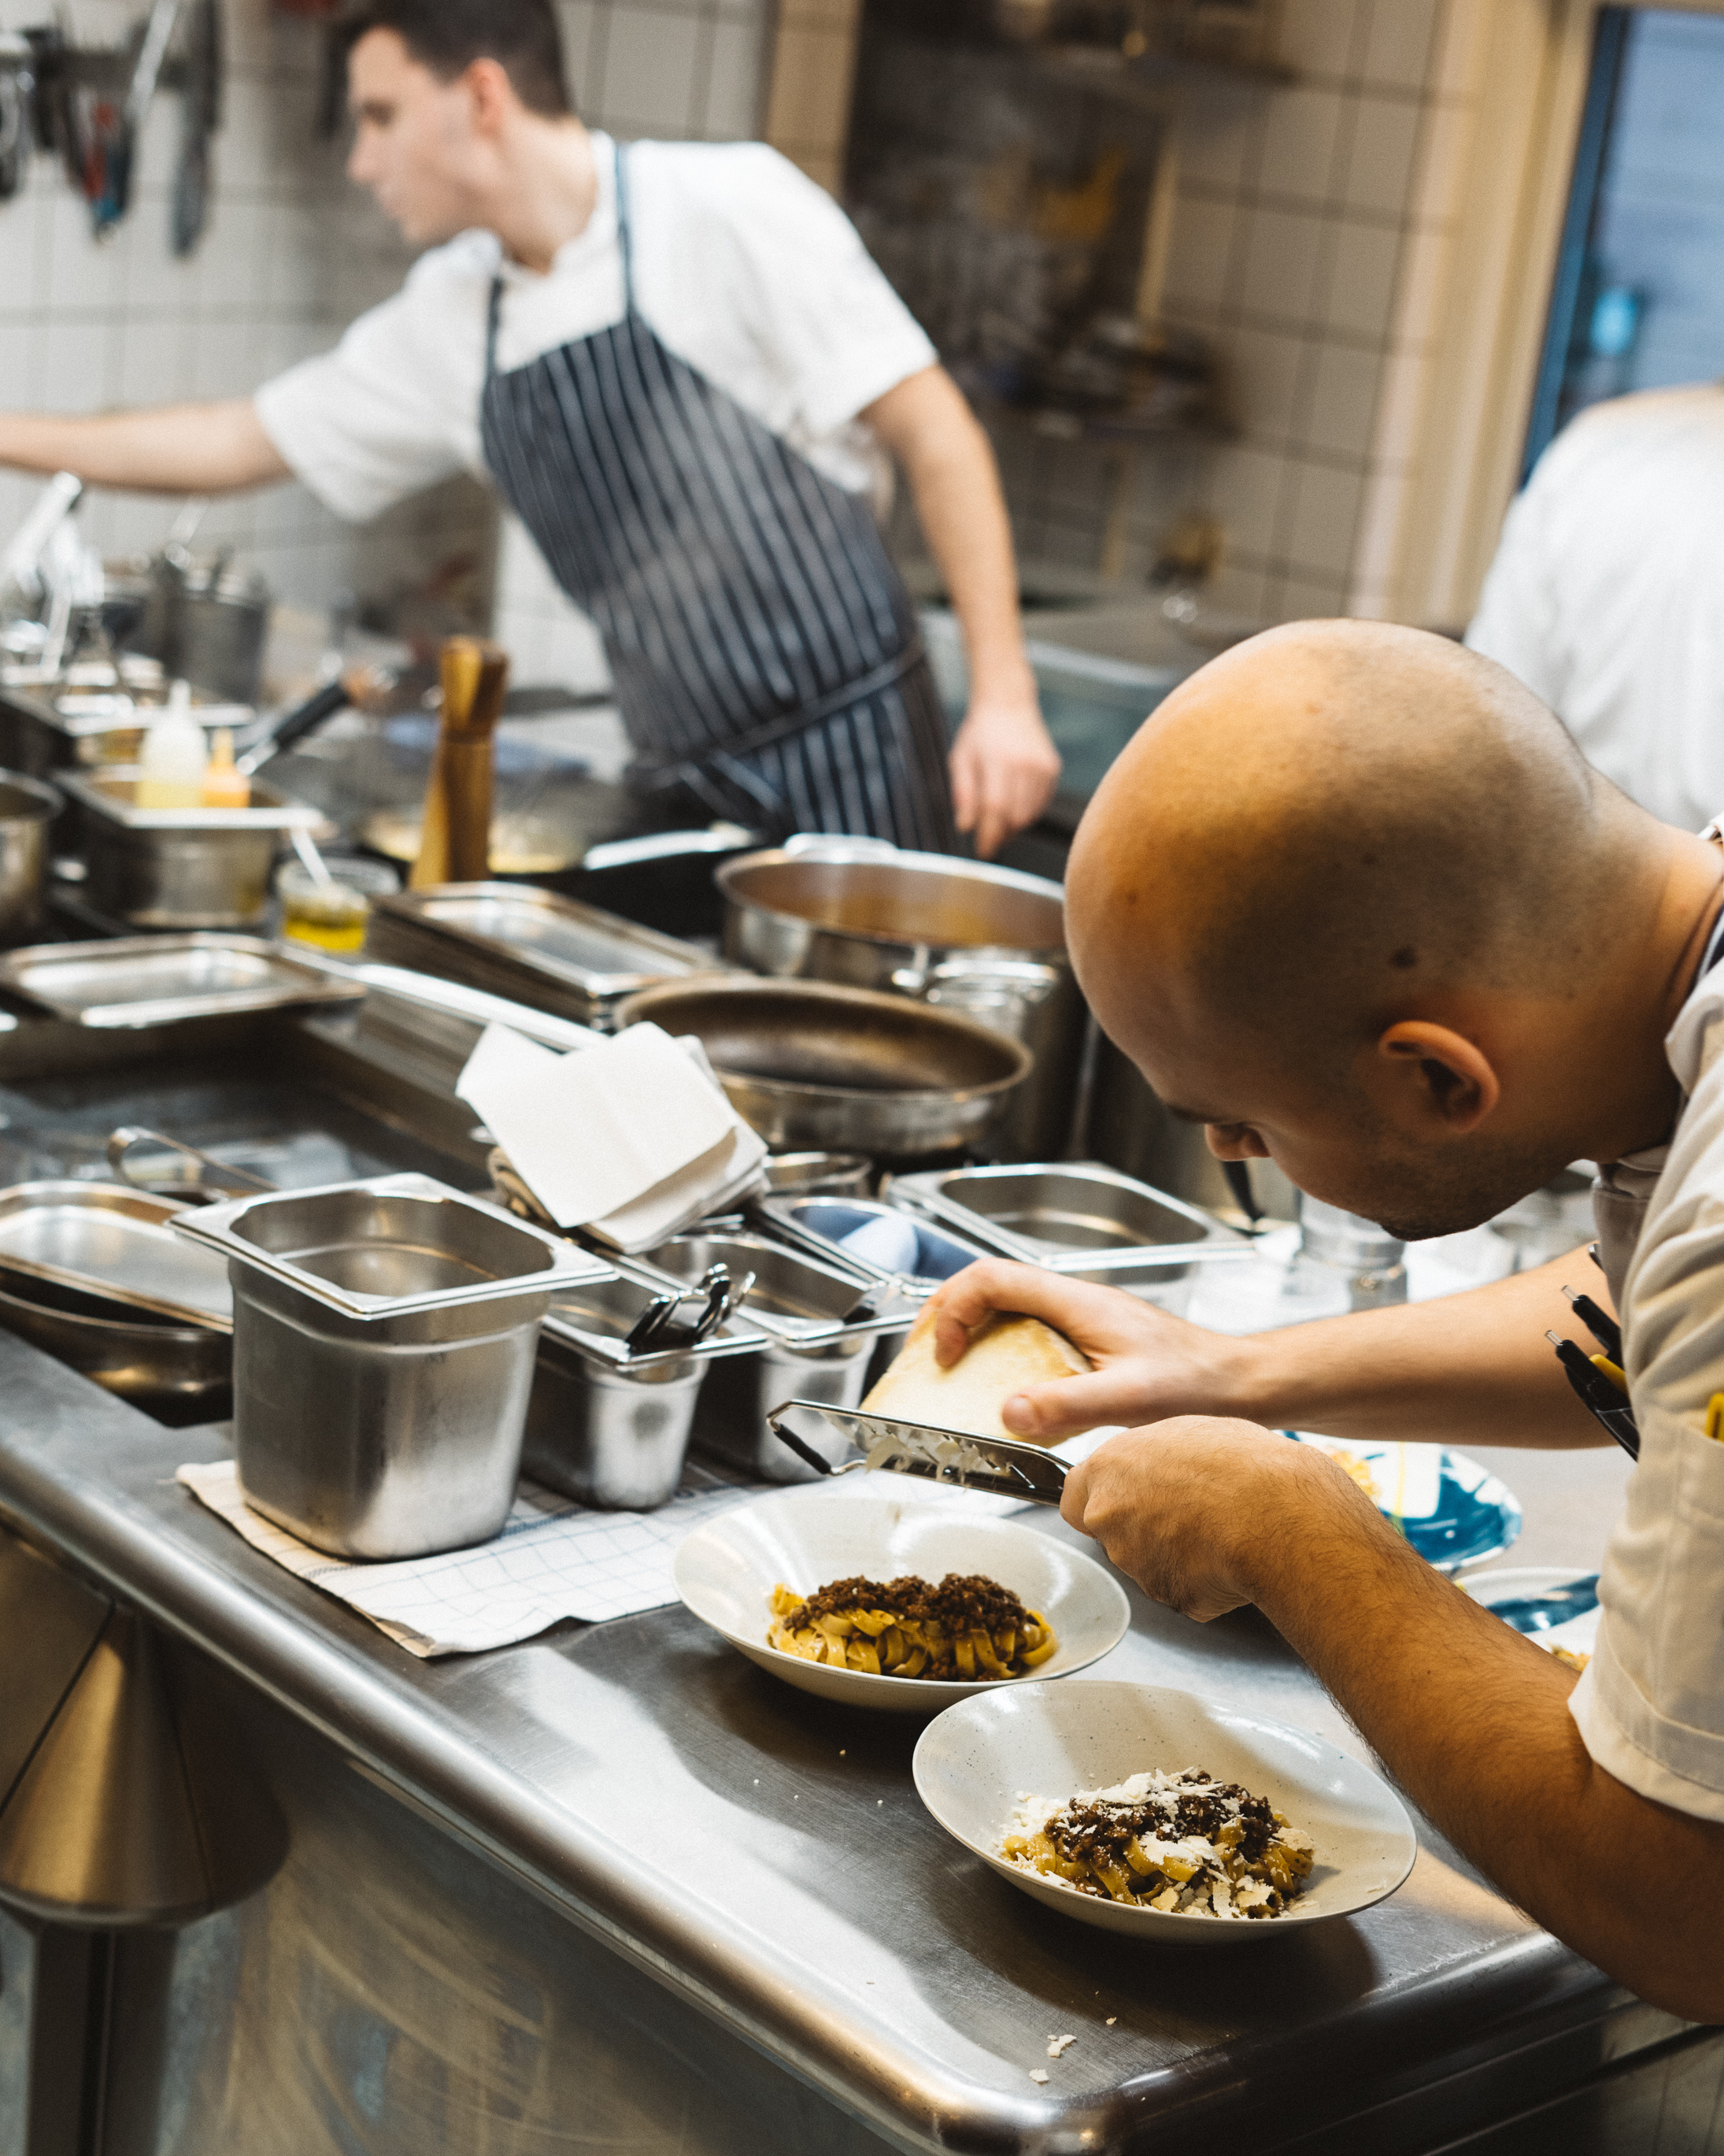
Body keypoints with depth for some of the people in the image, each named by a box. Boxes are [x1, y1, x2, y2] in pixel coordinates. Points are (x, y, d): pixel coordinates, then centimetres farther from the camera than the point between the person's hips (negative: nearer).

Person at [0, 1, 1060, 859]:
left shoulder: (725, 206, -11)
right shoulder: (452, 315, 8)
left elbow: (933, 433, -11)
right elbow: (245, 444, 20)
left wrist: (1004, 698, -17)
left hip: (847, 756, -6)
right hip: (682, 782, 6)